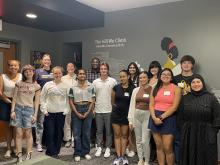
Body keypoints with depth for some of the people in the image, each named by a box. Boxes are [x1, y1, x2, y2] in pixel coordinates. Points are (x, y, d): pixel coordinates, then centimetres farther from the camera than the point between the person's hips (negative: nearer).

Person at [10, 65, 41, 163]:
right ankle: (19, 155, 10)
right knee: (19, 133, 1)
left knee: (28, 133, 5)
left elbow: (36, 102, 4)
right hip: (18, 108, 1)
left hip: (29, 109, -1)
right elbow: (14, 98, 5)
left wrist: (35, 114, -1)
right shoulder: (19, 84, 6)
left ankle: (29, 154, 16)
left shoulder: (36, 86, 4)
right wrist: (12, 110, -3)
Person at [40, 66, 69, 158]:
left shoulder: (65, 86, 1)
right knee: (50, 133, -1)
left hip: (61, 113, 1)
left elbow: (67, 99, 5)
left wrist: (66, 110, -3)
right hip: (49, 113, -1)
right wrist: (44, 110, -3)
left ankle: (56, 151, 22)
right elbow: (42, 98, 3)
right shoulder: (48, 85, 0)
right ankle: (52, 151, 12)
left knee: (59, 133, 7)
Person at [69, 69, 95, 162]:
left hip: (88, 109, 1)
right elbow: (71, 101, 0)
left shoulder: (90, 86, 3)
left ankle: (86, 152, 20)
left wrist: (88, 112, -7)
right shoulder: (73, 87, 0)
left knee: (86, 133, 8)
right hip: (76, 110, -1)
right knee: (77, 133, 3)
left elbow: (92, 100, 3)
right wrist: (77, 113, -8)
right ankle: (77, 153, 15)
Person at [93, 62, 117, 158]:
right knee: (99, 130, 11)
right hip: (98, 110, 2)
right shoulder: (95, 82, 5)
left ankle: (108, 148, 20)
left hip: (109, 110, -2)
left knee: (109, 130, 7)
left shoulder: (113, 81, -2)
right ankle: (99, 147, 23)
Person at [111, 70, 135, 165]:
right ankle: (118, 156, 13)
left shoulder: (132, 89, -7)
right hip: (116, 114, 1)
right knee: (117, 135, 5)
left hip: (126, 115, -1)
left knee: (124, 135, 9)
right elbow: (112, 101, 7)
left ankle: (123, 156, 19)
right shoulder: (116, 88, -4)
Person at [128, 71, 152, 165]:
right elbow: (132, 105, 8)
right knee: (138, 140, 13)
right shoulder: (135, 90, 7)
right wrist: (130, 120, 5)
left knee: (145, 141, -5)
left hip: (147, 116, -4)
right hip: (136, 116, 4)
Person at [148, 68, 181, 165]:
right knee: (159, 147, 10)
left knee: (167, 148, -4)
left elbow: (174, 107, -10)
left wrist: (161, 117, -15)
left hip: (168, 119, -3)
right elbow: (151, 105, 5)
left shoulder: (176, 88, -2)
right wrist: (154, 117, -11)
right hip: (155, 118, 4)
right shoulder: (156, 88, 10)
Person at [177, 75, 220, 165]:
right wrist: (182, 131, 2)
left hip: (206, 135, -2)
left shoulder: (211, 98, -2)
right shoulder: (185, 98, 6)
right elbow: (180, 117, 9)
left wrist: (213, 133, -9)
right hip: (188, 135, 3)